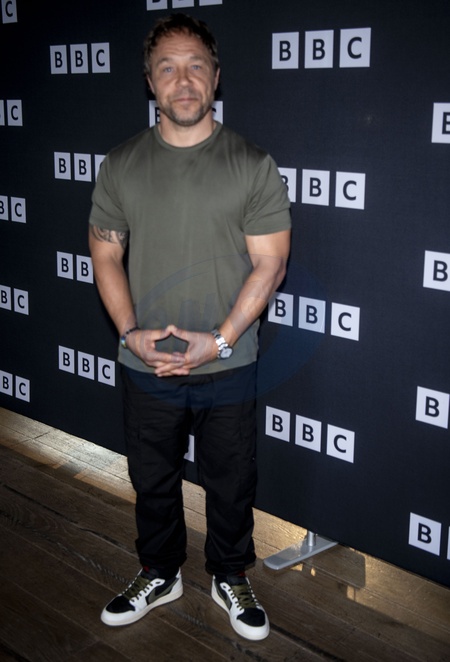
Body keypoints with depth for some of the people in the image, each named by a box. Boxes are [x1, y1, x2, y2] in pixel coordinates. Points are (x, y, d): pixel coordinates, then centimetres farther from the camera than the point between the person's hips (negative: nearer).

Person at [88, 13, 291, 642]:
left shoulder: (253, 165, -7)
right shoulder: (121, 165, 0)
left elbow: (269, 264, -9)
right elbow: (106, 254, 2)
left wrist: (219, 340, -17)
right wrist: (131, 332, -12)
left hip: (228, 367, -2)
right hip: (146, 368, 2)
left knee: (231, 482, 14)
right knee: (152, 479, 18)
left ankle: (231, 578, 38)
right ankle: (160, 575, 42)